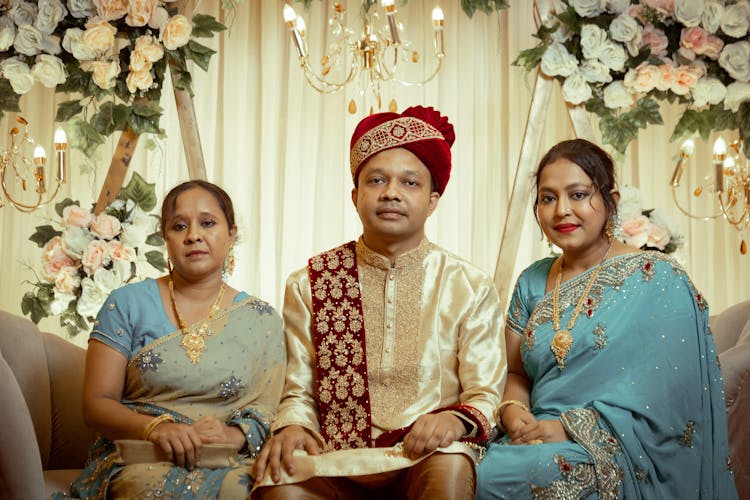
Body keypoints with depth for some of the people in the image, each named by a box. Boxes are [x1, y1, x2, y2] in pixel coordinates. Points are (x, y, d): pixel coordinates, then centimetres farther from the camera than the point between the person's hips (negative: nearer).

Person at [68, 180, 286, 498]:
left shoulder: (262, 320, 13)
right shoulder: (127, 305, 8)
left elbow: (266, 411, 7)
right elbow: (96, 403, 3)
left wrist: (234, 435, -17)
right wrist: (154, 427, -18)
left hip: (230, 464, 1)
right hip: (140, 461, -1)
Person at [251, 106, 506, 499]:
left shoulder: (470, 288, 6)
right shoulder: (308, 285, 8)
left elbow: (486, 395, 3)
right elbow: (299, 392, 10)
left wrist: (455, 420, -20)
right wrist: (292, 426, -14)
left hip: (425, 459, 0)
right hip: (335, 463, 1)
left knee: (451, 467, -36)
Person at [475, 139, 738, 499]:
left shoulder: (658, 280, -3)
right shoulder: (532, 283, 14)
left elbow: (665, 397, -11)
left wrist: (570, 427, -17)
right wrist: (512, 413, -6)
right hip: (535, 439, 5)